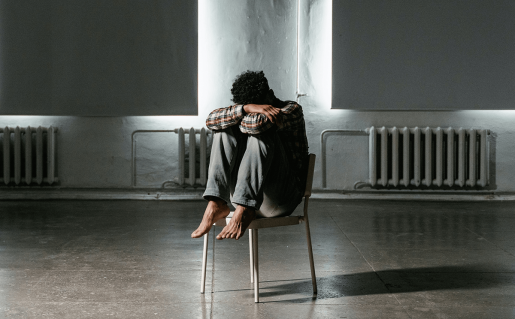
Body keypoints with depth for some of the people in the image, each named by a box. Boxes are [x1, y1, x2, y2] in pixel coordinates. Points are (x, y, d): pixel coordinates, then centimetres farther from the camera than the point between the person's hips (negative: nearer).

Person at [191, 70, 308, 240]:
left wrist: (238, 119, -4)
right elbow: (211, 120, -8)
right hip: (246, 194, 5)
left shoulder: (292, 110, -5)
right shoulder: (249, 116, 11)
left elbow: (258, 123, -26)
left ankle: (244, 211, -32)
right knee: (225, 130, -7)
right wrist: (245, 109, -22)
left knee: (260, 132, -25)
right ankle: (216, 204, -21)